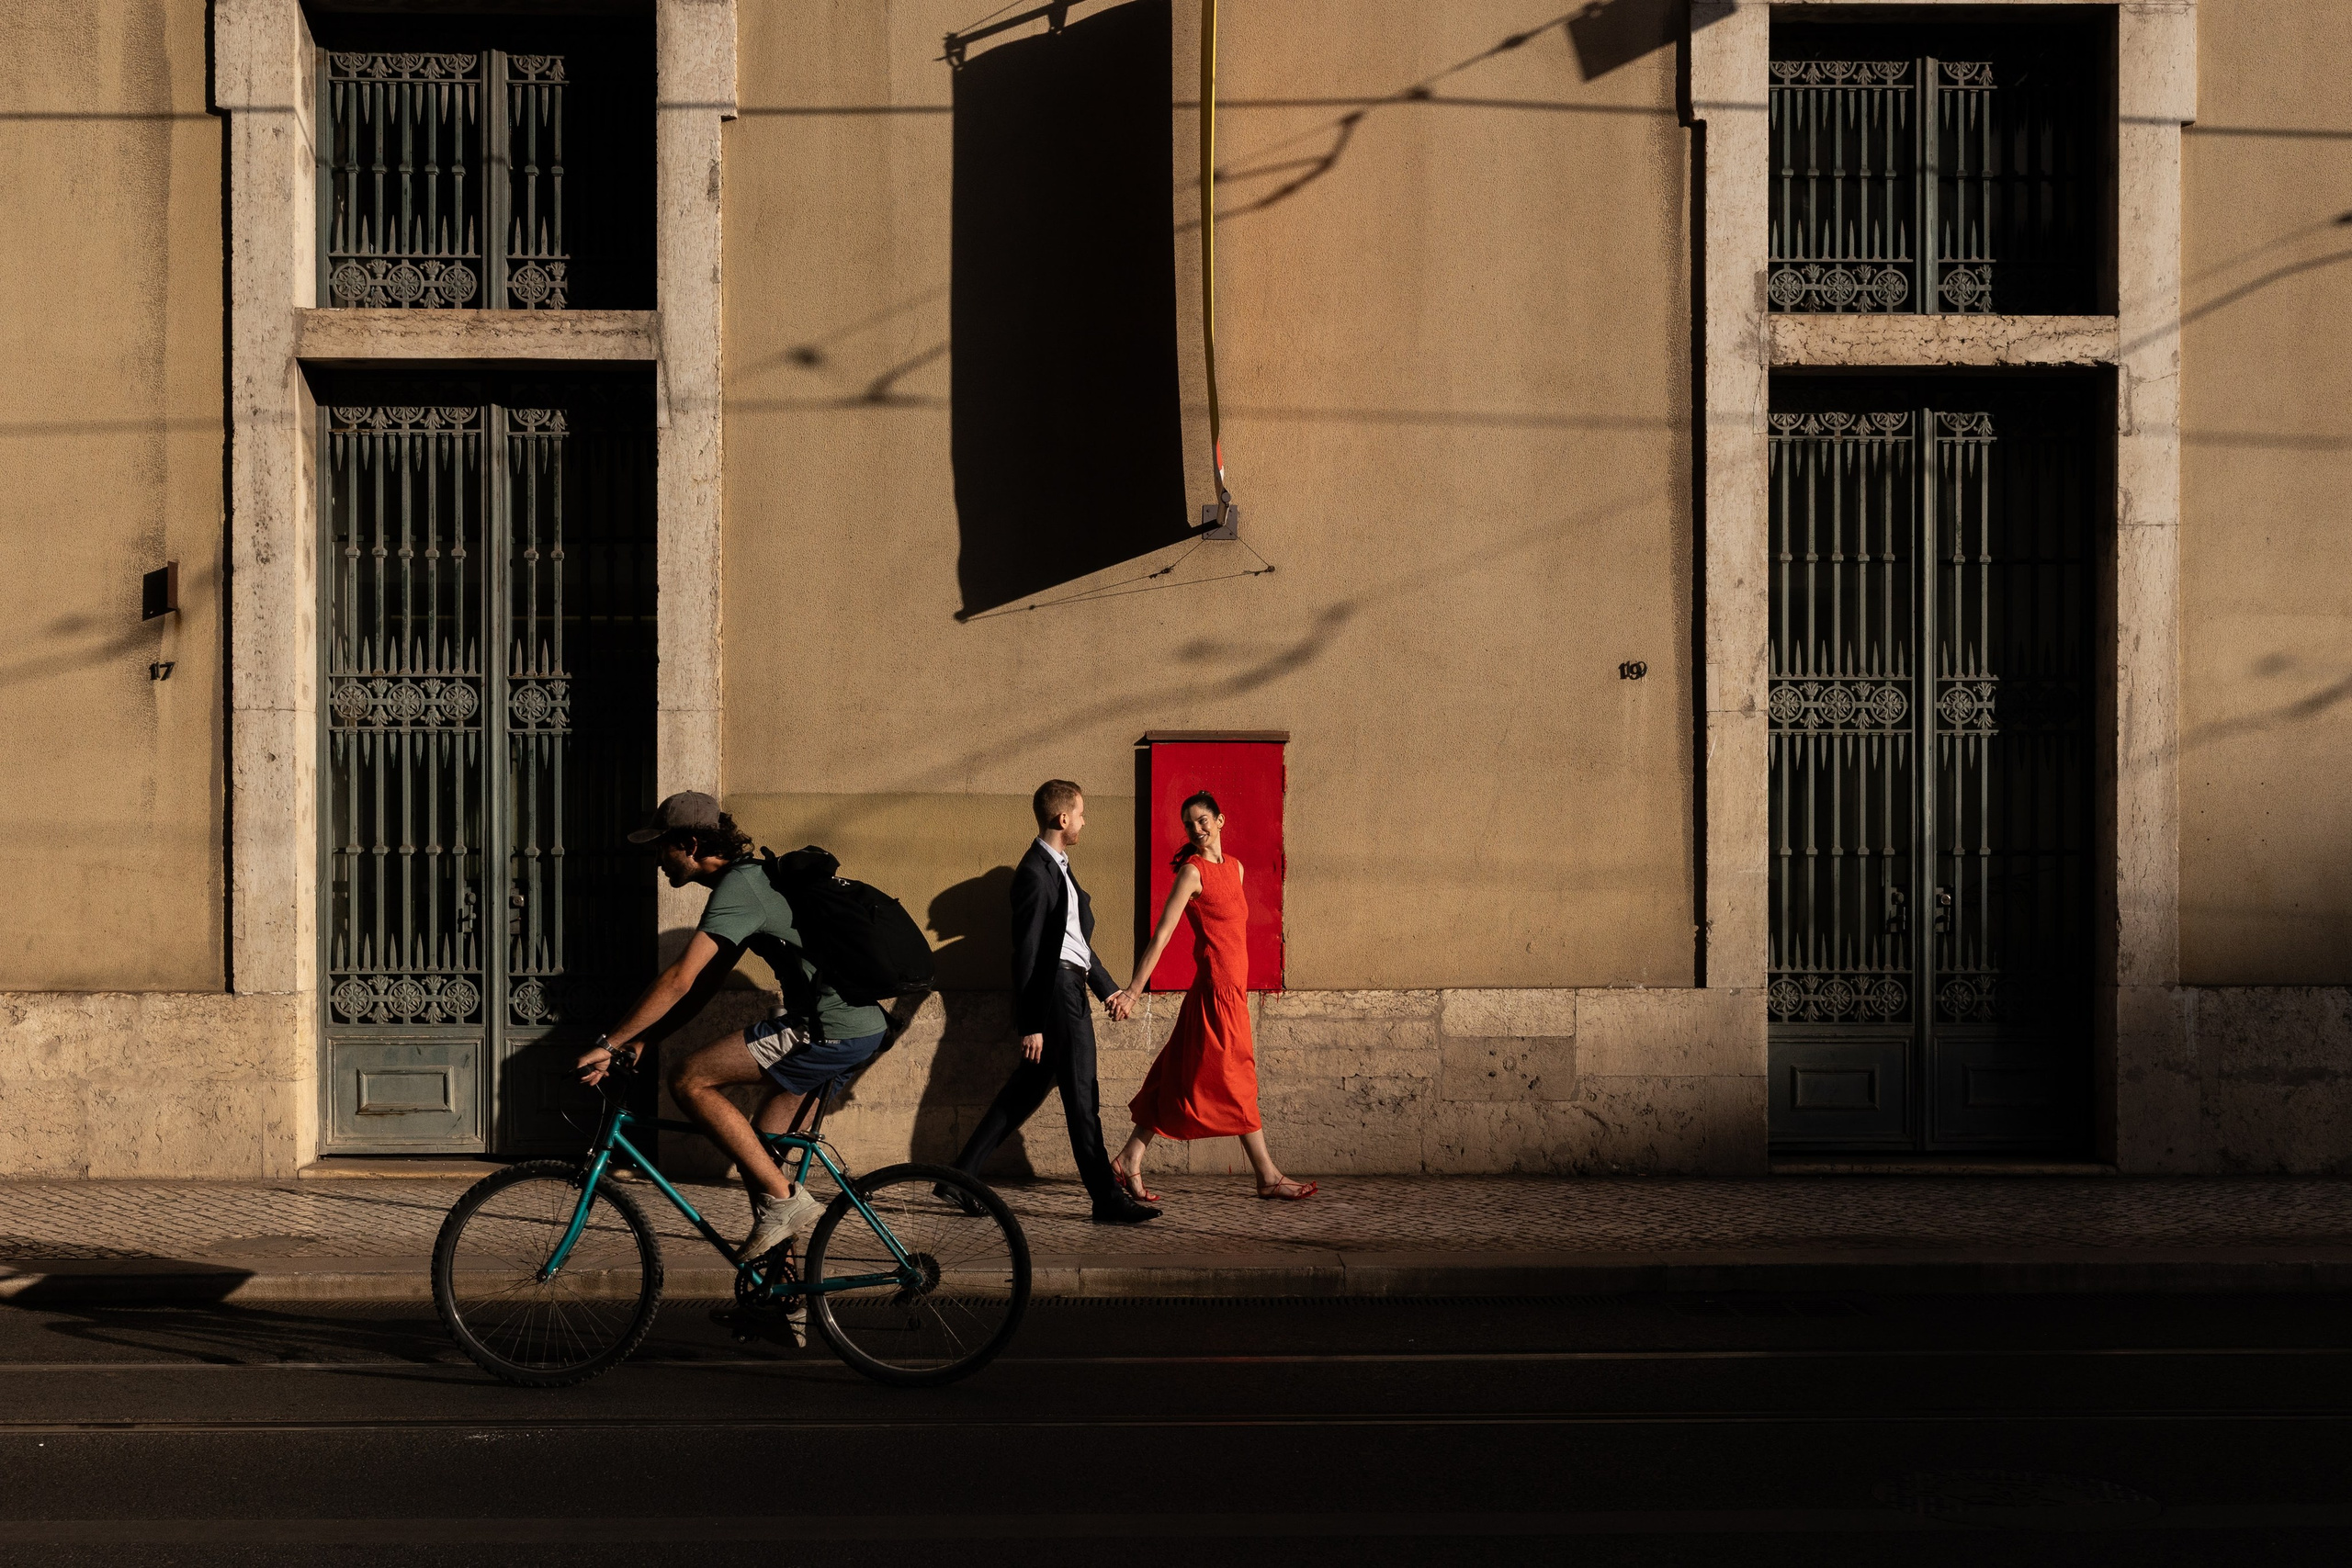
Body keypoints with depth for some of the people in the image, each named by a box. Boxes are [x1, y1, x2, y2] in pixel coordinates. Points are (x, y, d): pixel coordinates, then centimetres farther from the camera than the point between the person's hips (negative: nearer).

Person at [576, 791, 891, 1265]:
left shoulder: (736, 888, -12)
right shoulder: (753, 877, 20)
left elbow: (679, 981, -19)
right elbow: (707, 979, 24)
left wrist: (610, 1044, -14)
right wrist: (642, 1040, 19)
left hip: (829, 1029, -10)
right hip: (863, 1026, 10)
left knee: (689, 1080, -8)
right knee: (763, 1148, 21)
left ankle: (784, 1199, -4)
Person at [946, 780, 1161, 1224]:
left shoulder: (1057, 867, 17)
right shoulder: (1036, 872, -14)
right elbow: (1026, 953, -17)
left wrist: (1109, 990, 15)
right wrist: (1030, 1024, -19)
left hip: (1070, 991, 10)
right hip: (1058, 992, -10)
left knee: (1023, 1094, 13)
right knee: (1082, 1100, -3)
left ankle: (959, 1178, 17)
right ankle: (1107, 1200, 4)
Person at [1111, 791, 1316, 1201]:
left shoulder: (1234, 868, 14)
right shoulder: (1192, 871, -9)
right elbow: (1161, 936, -13)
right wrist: (1132, 992, -16)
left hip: (1231, 988, 8)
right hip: (1217, 987, -8)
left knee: (1180, 1080, 9)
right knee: (1236, 1081, 1)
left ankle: (1129, 1162, 13)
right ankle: (1268, 1177, 9)